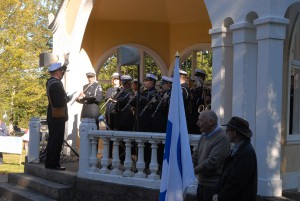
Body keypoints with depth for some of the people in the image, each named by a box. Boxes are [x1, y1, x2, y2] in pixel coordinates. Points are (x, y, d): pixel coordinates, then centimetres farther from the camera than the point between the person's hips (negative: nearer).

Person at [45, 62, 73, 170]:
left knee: (52, 140, 15)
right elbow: (60, 102, -23)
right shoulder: (56, 83, -18)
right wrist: (69, 98, -6)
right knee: (57, 141, -4)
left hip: (52, 116, 9)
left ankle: (49, 163, 20)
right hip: (58, 116, -9)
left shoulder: (50, 82, 12)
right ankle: (54, 164, -1)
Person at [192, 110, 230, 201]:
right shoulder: (204, 135, 11)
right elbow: (196, 155, 14)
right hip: (202, 182, 8)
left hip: (213, 185, -8)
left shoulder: (222, 138, -18)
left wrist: (193, 171, -19)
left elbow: (212, 162, -24)